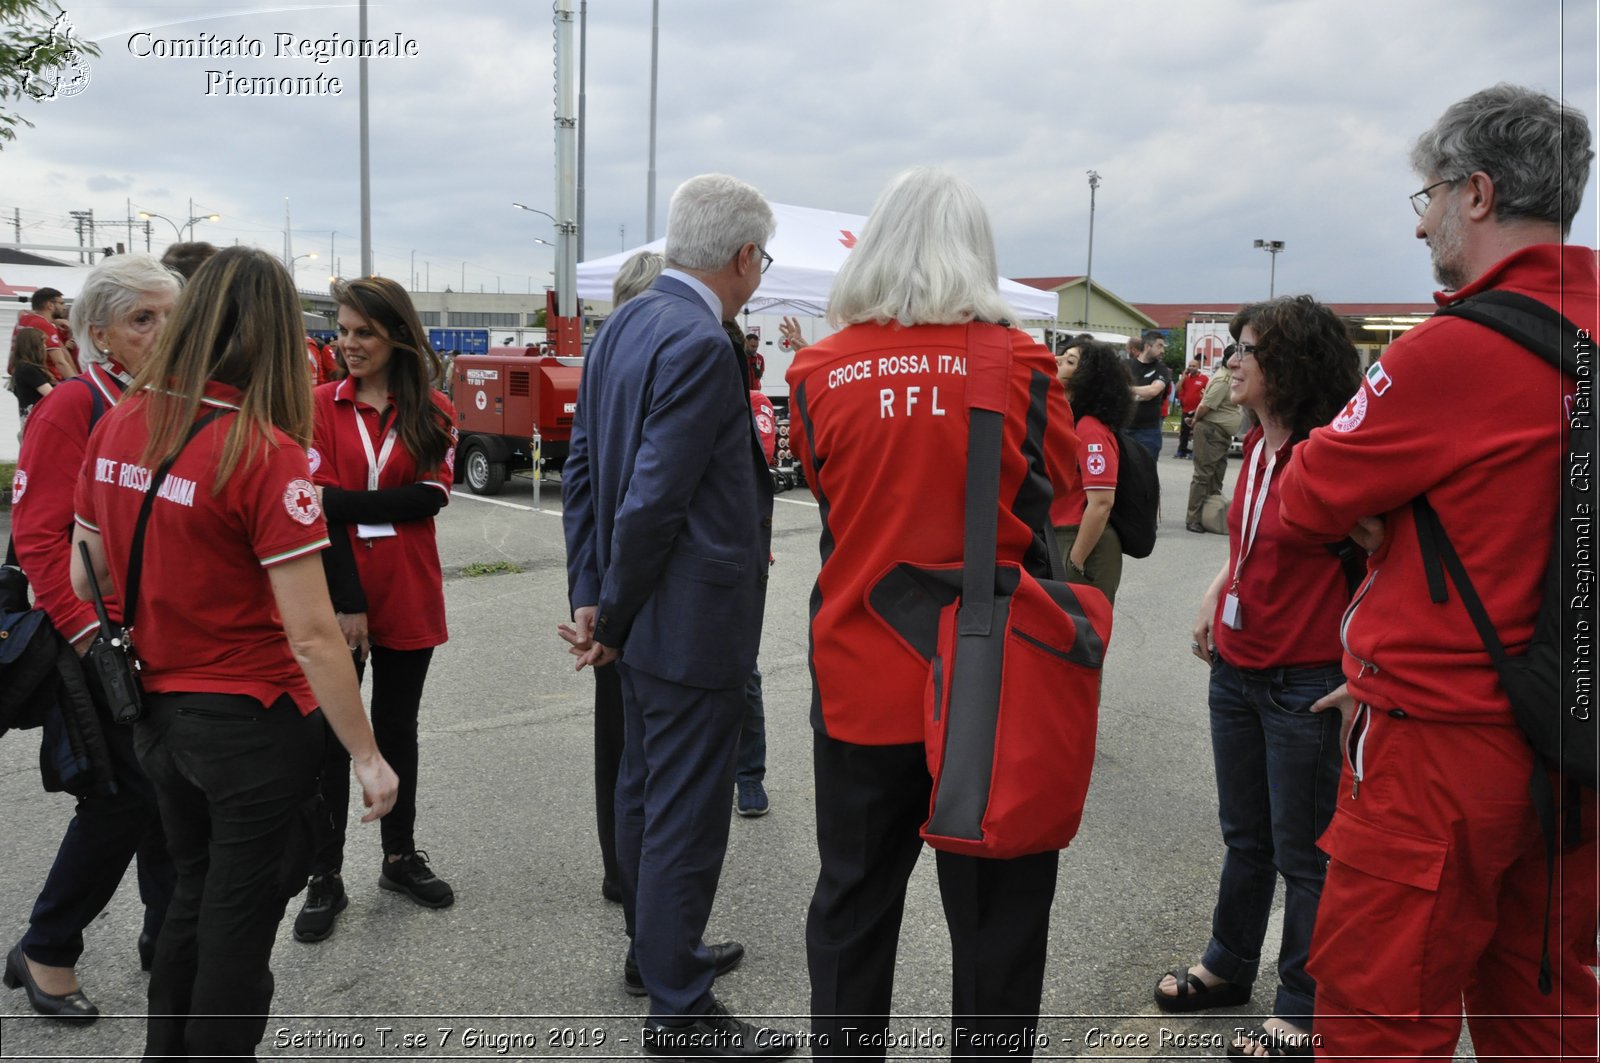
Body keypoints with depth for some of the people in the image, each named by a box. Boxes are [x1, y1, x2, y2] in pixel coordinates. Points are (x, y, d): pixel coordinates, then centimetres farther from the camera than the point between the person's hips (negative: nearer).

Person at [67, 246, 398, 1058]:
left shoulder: (118, 425, -2)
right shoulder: (267, 452, -21)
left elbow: (86, 575, 7)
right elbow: (311, 636, -22)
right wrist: (367, 757, -15)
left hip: (157, 710, 6)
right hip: (253, 720, -6)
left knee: (195, 893, 25)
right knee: (241, 914, 13)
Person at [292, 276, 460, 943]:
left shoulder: (433, 412, 3)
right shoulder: (321, 407, -1)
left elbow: (433, 495, -9)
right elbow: (320, 510, -8)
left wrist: (345, 503, -16)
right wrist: (348, 603, -15)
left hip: (408, 598, 2)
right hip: (336, 601, -2)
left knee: (398, 730, 15)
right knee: (329, 737, 5)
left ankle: (400, 857, 30)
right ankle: (325, 879, 17)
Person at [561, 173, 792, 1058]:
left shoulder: (622, 326, 8)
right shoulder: (701, 346, -21)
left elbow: (582, 469, 8)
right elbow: (652, 501, -24)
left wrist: (590, 598, 6)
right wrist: (613, 623, -12)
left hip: (642, 619, 10)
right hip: (695, 623, -10)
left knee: (645, 788, 22)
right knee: (687, 813, 3)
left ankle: (656, 946, 42)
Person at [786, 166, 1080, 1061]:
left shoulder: (820, 372, -4)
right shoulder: (1020, 366, -9)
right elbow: (1062, 484, 7)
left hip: (859, 680, 2)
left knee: (853, 908, 18)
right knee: (997, 920, 13)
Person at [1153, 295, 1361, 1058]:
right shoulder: (1257, 447, 5)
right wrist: (1213, 600, 10)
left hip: (1305, 682, -7)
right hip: (1236, 669, 7)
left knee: (1301, 852, 7)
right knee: (1245, 835, 21)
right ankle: (1228, 967, 39)